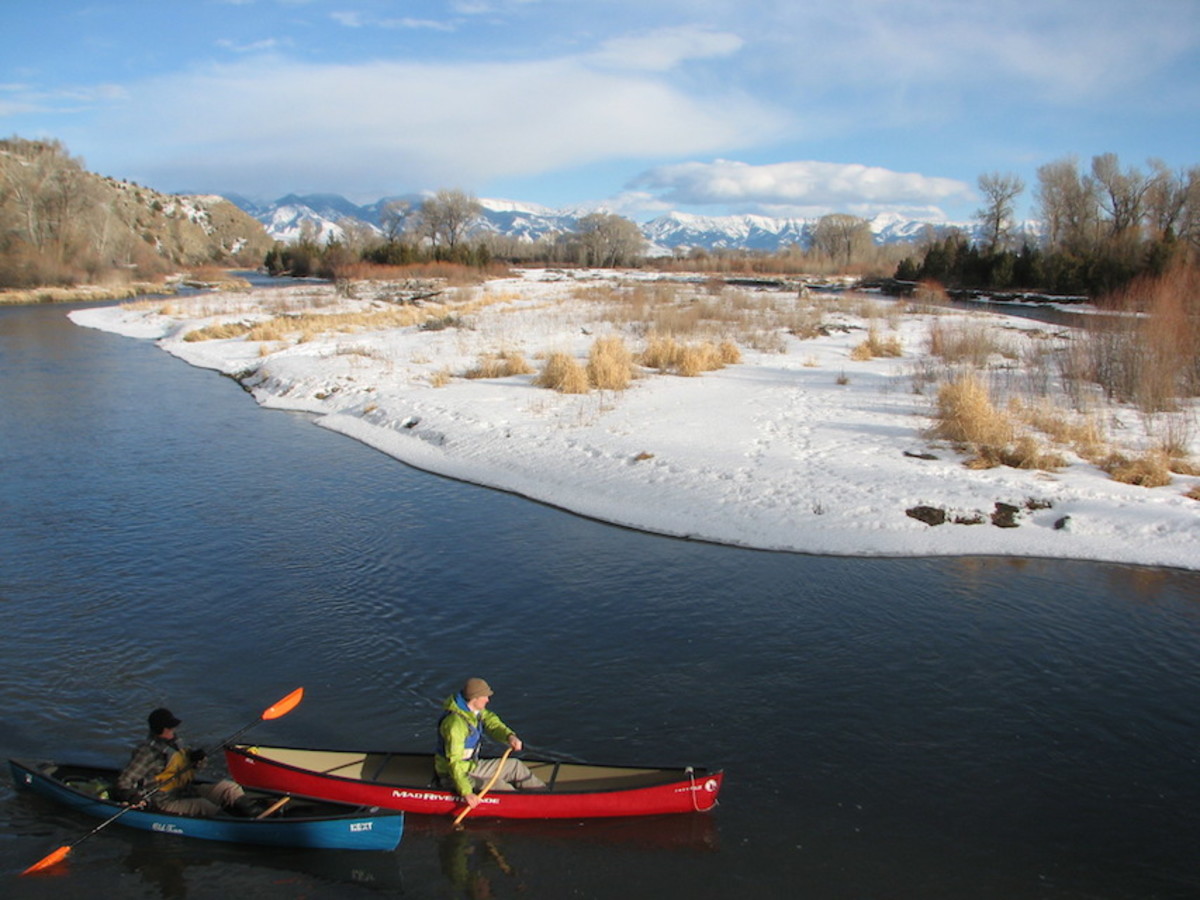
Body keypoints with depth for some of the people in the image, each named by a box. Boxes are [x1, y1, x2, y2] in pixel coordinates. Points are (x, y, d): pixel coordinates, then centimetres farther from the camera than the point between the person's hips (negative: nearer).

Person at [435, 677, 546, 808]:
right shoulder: (455, 723, -31)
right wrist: (466, 792, -41)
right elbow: (454, 762, -35)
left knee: (515, 766, 9)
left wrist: (510, 736, -26)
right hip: (453, 775, -10)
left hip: (472, 766, 10)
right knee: (497, 784, -29)